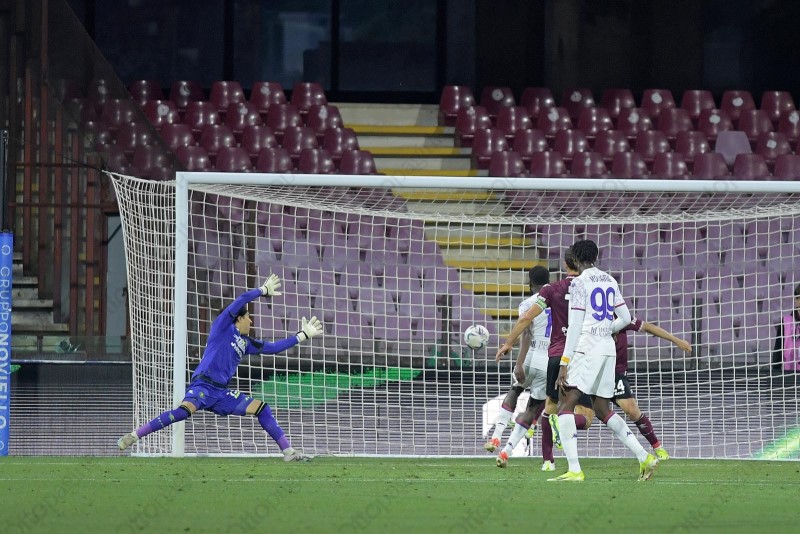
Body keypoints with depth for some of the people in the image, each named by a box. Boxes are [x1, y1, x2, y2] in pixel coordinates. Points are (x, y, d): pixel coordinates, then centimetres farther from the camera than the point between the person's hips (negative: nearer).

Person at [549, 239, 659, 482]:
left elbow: (575, 326, -12)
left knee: (566, 405, -9)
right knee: (603, 410, 17)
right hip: (609, 349, 8)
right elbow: (626, 319, 18)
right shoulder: (610, 281, 15)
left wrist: (564, 364, -13)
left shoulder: (579, 282, -6)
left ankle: (574, 470, -22)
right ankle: (645, 458, 12)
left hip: (587, 349, -8)